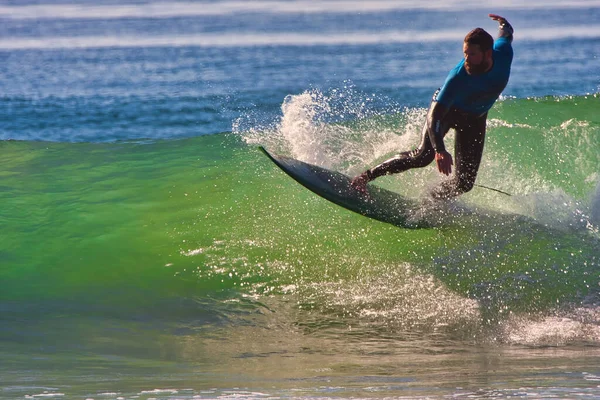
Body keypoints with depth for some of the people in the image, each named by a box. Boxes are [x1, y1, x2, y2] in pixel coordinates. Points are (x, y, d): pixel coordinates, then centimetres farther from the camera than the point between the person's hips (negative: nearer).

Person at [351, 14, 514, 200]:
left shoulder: (503, 53, -29)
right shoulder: (457, 79, -40)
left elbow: (506, 33, -4)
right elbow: (434, 115, -43)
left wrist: (503, 23, 23)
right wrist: (440, 151, -60)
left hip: (474, 119, 4)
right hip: (446, 109, -4)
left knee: (464, 182, -6)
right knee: (424, 155, -29)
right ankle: (366, 176, -20)